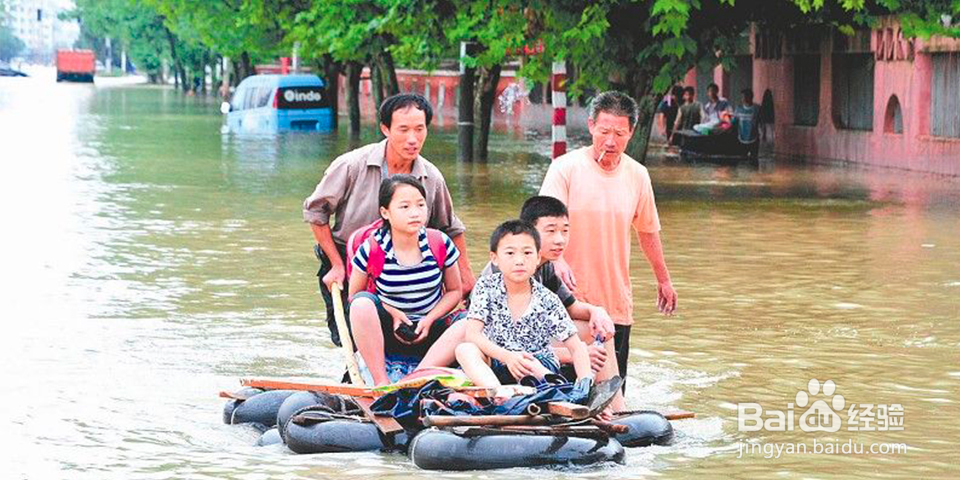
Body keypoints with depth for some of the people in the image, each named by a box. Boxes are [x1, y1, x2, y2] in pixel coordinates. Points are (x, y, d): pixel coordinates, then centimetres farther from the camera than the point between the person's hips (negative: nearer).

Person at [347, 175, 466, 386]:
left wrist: (429, 320, -10)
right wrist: (392, 313, -15)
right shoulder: (372, 250, -9)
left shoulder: (440, 244, -4)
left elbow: (454, 291, 7)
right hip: (386, 335, -1)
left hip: (428, 333, 1)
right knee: (363, 302, -32)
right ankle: (381, 383, -32)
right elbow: (354, 297, 1)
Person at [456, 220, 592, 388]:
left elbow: (576, 348, -9)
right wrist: (507, 356, -30)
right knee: (464, 350, -29)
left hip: (540, 368, -1)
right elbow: (472, 334, -15)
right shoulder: (487, 287, -8)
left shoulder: (548, 301, -9)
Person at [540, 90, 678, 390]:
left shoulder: (638, 175, 8)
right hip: (572, 300, -4)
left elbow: (648, 231, 20)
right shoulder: (565, 168, -6)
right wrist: (557, 259, -34)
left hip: (617, 302, 4)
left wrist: (663, 280, 26)